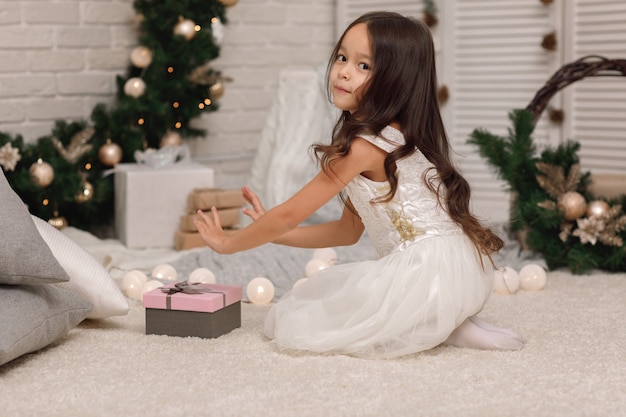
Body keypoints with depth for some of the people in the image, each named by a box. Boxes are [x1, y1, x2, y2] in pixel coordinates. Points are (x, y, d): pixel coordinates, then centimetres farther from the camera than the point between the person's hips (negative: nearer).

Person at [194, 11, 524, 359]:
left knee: (292, 327, -6)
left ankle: (441, 330, -6)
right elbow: (347, 231, 19)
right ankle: (447, 325, 8)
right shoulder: (392, 136, 15)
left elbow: (289, 214, -7)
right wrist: (272, 232, 16)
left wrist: (228, 242, 7)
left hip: (428, 270, -10)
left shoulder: (366, 146, -14)